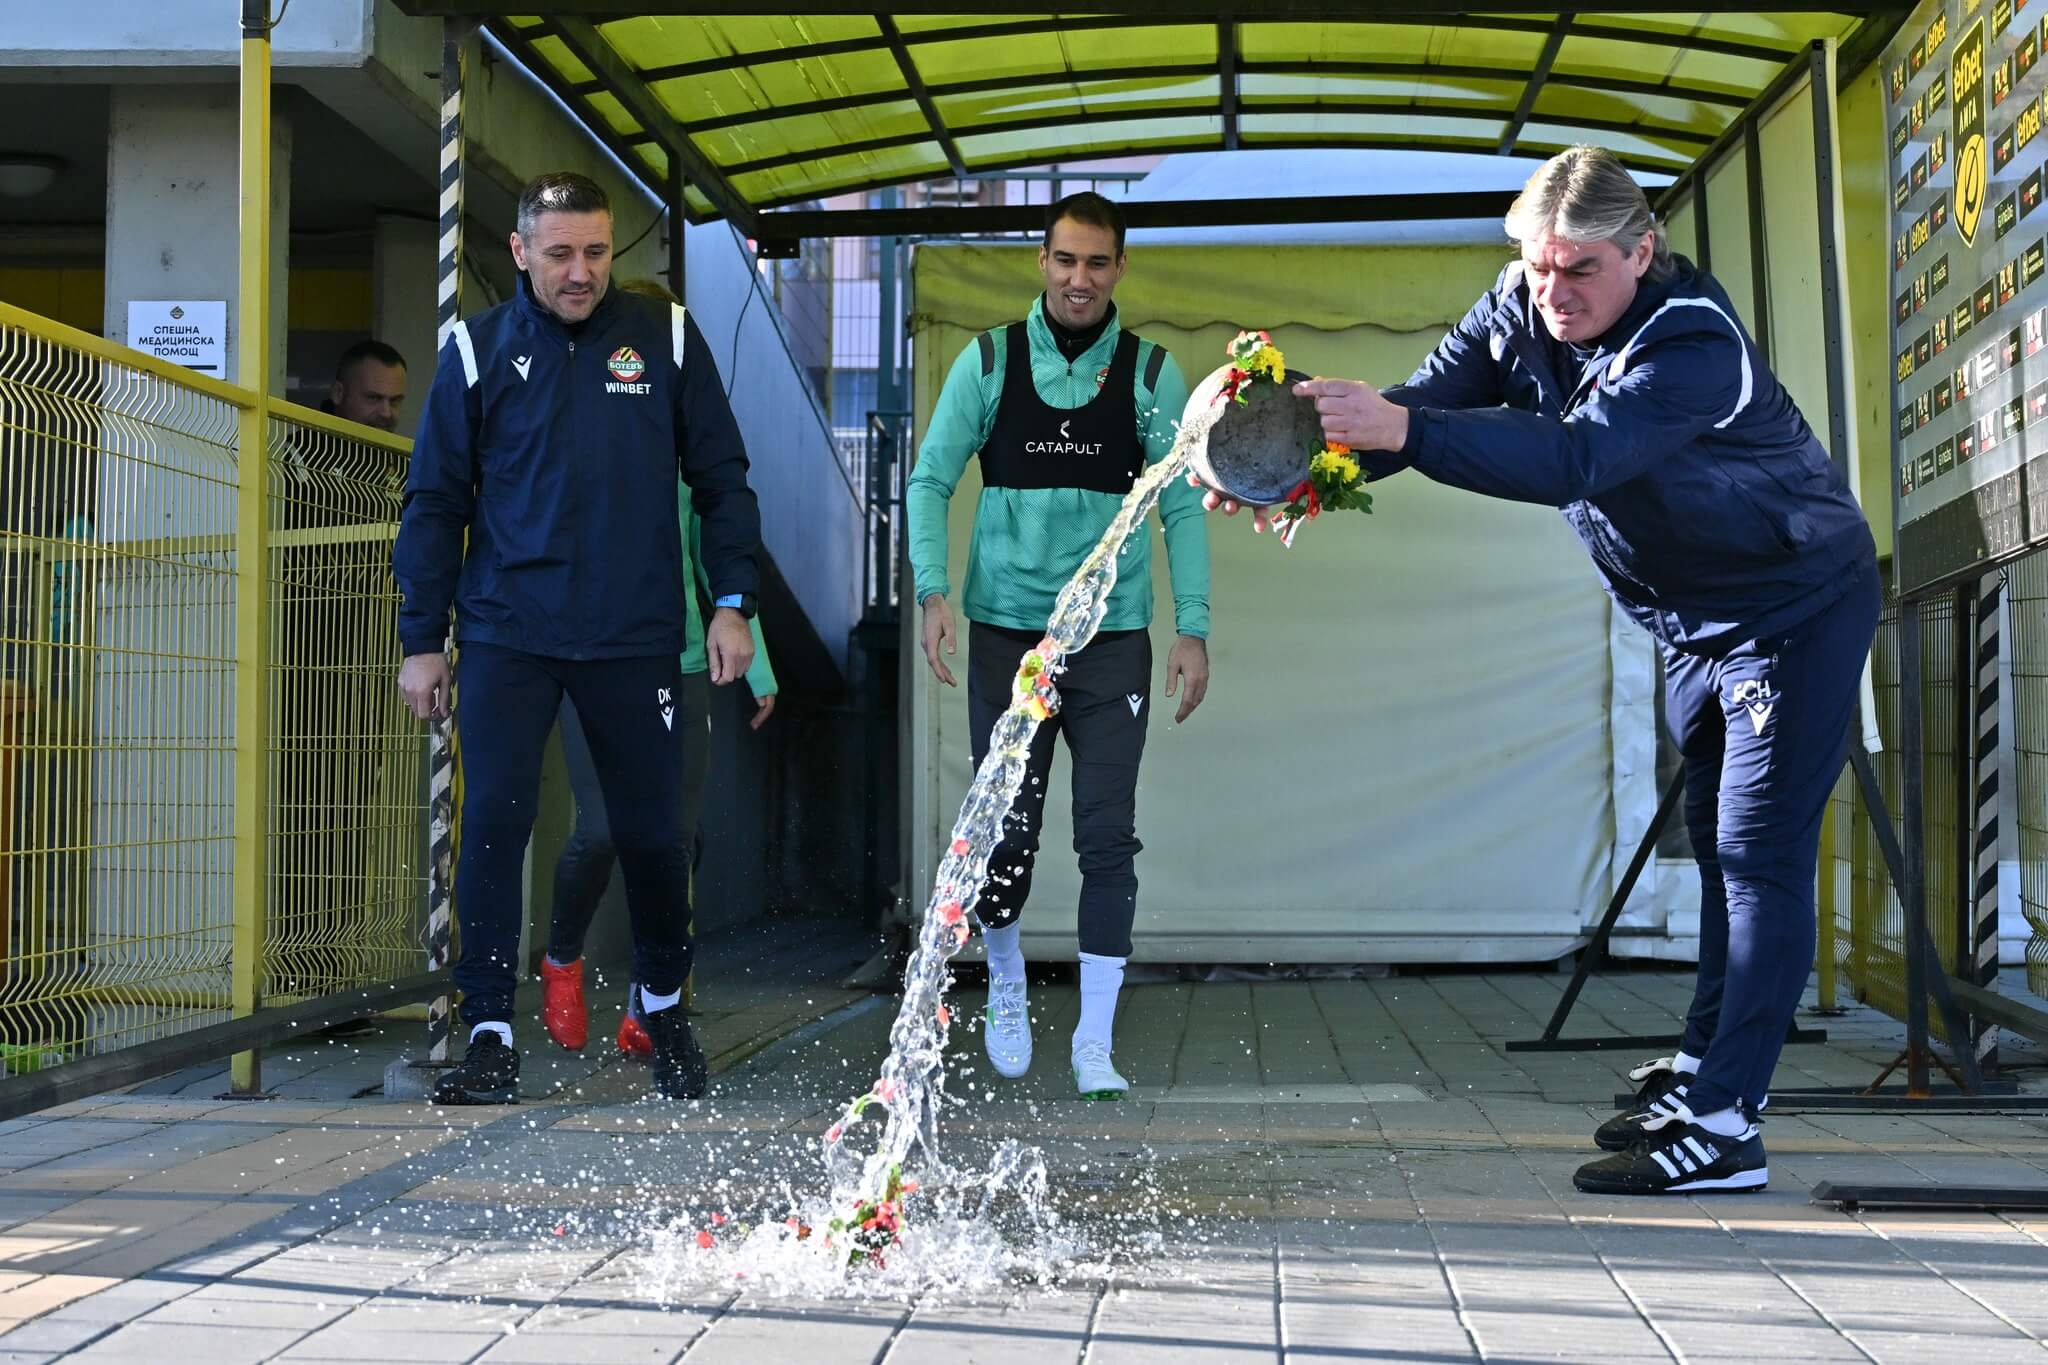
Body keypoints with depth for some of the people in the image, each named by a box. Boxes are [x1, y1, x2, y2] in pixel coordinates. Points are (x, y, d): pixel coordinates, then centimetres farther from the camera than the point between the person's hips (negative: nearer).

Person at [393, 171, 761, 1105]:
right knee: (493, 825, -7)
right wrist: (422, 639, 3)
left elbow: (721, 479, 8)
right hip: (508, 635, 0)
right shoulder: (477, 350, 3)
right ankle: (491, 1036, 3)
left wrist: (732, 601, 0)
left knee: (651, 832, 8)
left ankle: (663, 1006, 31)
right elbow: (434, 500, 6)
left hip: (635, 639, 0)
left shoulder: (666, 340, 3)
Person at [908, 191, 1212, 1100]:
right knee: (1006, 832, 6)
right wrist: (933, 592, -10)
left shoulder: (1152, 374, 3)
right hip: (1007, 632, 0)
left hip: (1114, 638, 0)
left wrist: (1193, 627, -5)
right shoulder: (988, 361, 2)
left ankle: (1095, 1042, 5)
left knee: (1108, 839, -3)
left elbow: (1182, 506, 3)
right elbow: (931, 479, 3)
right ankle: (1006, 992, 32)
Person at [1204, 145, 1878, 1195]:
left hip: (1798, 608, -8)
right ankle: (1700, 1070, 26)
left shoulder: (1693, 343, -33)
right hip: (1691, 625, 8)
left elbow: (1574, 456, -47)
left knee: (1760, 853, -12)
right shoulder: (1518, 312, -10)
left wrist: (1403, 431, -58)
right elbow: (1424, 401, -20)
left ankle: (1723, 1121, -12)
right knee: (1718, 844, 16)